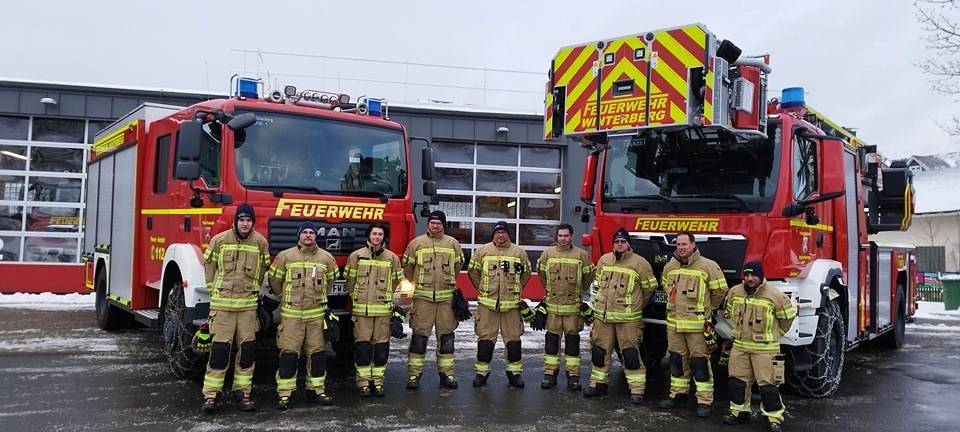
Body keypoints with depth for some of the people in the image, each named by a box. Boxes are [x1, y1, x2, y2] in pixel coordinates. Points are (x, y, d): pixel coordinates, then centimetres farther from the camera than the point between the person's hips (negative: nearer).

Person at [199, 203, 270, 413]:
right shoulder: (220, 240, -2)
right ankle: (210, 395, 4)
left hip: (248, 303, 2)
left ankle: (243, 391, 16)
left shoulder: (260, 242, 2)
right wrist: (214, 291, 10)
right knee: (219, 348, -3)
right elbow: (209, 265, 8)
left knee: (247, 348, 4)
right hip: (222, 302, -2)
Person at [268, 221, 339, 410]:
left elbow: (330, 279, 21)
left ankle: (316, 390, 19)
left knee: (317, 353, 7)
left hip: (317, 314, 3)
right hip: (291, 314, -3)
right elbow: (274, 279, 9)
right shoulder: (285, 256, -1)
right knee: (289, 353, -2)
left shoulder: (326, 257, 6)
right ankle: (284, 394, 4)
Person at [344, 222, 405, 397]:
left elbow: (395, 283, 14)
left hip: (383, 310, 1)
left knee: (381, 347, 5)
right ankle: (364, 382, 9)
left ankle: (378, 381, 15)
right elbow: (350, 281, 7)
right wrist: (357, 299, 11)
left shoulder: (392, 258, 6)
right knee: (362, 346, 1)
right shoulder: (356, 256, 2)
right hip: (361, 309, -1)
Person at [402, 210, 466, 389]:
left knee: (446, 335, 6)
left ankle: (447, 373, 15)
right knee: (419, 335, -2)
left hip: (447, 297, 2)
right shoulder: (416, 243, 3)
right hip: (423, 297, -2)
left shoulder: (453, 244, 9)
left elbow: (457, 266, 20)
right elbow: (407, 267, 11)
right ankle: (414, 373, 5)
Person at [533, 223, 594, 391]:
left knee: (572, 340, 3)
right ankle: (550, 374, 12)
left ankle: (573, 375, 10)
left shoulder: (581, 255, -2)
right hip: (552, 305, 1)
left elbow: (588, 277, 10)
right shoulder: (548, 254, 4)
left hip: (573, 305, -1)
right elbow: (542, 274, 18)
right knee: (551, 339, 5)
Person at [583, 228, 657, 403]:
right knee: (599, 351, 10)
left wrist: (636, 305, 12)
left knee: (630, 354, -5)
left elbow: (649, 287, 4)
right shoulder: (604, 260, 9)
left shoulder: (639, 263, -5)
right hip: (602, 316, 5)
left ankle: (637, 389, 3)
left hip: (628, 318, -5)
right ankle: (598, 384, 23)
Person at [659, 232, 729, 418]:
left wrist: (706, 308, 9)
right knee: (677, 360, 14)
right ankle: (678, 394, 27)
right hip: (674, 322, 6)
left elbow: (720, 290, -2)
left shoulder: (707, 266, -9)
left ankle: (705, 401, 4)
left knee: (700, 362, -3)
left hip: (697, 324, -6)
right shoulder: (669, 267, 9)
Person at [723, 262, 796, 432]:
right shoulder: (734, 292, 1)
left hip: (765, 348, -5)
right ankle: (739, 411, 27)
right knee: (737, 381, 12)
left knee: (768, 384, -3)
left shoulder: (774, 296, -14)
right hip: (740, 346, 5)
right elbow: (730, 312, 22)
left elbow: (788, 316, 0)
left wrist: (774, 334, 9)